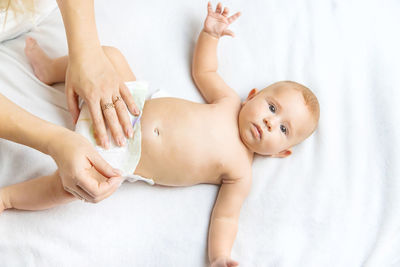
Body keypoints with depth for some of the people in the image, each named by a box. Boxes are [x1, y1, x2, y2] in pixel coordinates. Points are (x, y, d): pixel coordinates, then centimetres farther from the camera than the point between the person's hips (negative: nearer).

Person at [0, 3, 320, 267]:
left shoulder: (240, 173, -11)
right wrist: (210, 33, 8)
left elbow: (226, 216, -13)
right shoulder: (231, 102, 0)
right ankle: (51, 68, 25)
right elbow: (203, 70, 15)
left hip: (123, 159, -5)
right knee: (108, 54, -3)